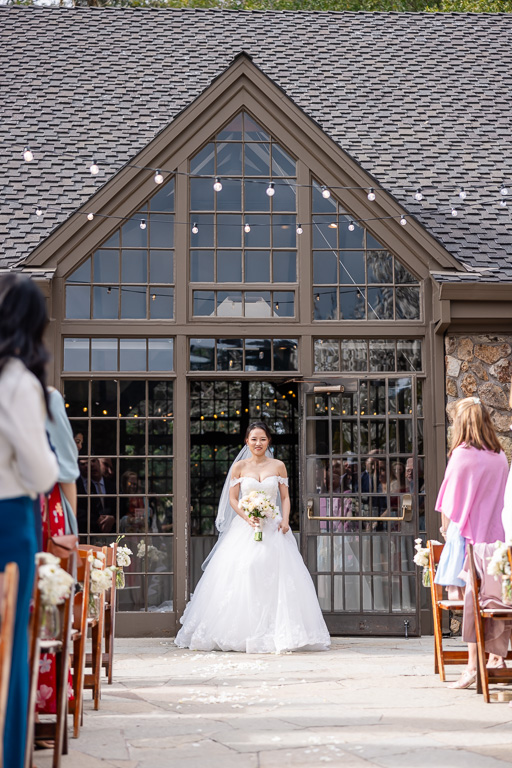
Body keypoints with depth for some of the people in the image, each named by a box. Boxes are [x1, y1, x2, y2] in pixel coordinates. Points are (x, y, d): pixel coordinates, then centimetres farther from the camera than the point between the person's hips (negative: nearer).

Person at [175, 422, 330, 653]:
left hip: (273, 528, 1)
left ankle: (277, 633, -1)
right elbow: (232, 499, 3)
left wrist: (285, 520, -8)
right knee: (240, 575, -9)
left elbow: (285, 497, 9)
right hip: (245, 528, 0)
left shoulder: (278, 466, 7)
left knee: (277, 578, -7)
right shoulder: (240, 467, 5)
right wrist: (247, 517, -13)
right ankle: (240, 634, -3)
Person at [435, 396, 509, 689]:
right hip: (494, 533, 6)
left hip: (468, 533, -6)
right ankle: (498, 657, 17)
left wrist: (445, 528, 9)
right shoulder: (500, 457, 7)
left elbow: (450, 501, -6)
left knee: (471, 598, -6)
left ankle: (474, 665, -8)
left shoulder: (462, 454, -10)